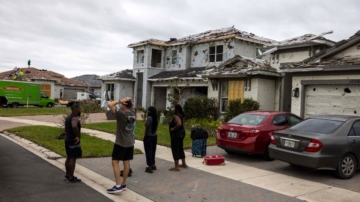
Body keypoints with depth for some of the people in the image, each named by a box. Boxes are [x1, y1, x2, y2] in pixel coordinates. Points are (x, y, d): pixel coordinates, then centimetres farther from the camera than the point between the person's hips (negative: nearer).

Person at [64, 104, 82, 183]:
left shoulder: (68, 118, 14)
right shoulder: (75, 118, -19)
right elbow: (74, 126, -40)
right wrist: (78, 136, -28)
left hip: (67, 140, 10)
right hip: (73, 141, -10)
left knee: (68, 158, 17)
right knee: (73, 159, -3)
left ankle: (67, 176, 26)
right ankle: (71, 178, 3)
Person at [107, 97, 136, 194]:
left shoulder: (121, 113, -18)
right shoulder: (133, 113, 2)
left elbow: (110, 105, -18)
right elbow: (132, 106, 24)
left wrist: (120, 101, -13)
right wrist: (129, 101, 6)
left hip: (120, 143, -7)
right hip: (130, 142, 7)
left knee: (115, 162, -3)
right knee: (126, 162, 10)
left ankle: (118, 186, -8)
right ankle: (124, 184, 19)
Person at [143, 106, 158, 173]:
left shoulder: (149, 118, -17)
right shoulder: (155, 118, 5)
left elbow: (147, 127, -16)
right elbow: (155, 127, 7)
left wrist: (145, 136, -7)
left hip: (149, 137, -8)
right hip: (154, 136, 8)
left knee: (148, 152, 0)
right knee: (153, 151, 16)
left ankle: (150, 167, 2)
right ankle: (153, 165, 26)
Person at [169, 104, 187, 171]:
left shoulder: (176, 116, -19)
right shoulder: (180, 116, 12)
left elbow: (179, 124, -36)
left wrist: (173, 128, -23)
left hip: (176, 135, -10)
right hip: (180, 134, 10)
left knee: (175, 150, -5)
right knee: (180, 149, 19)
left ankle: (176, 167, -2)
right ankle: (184, 164, 29)